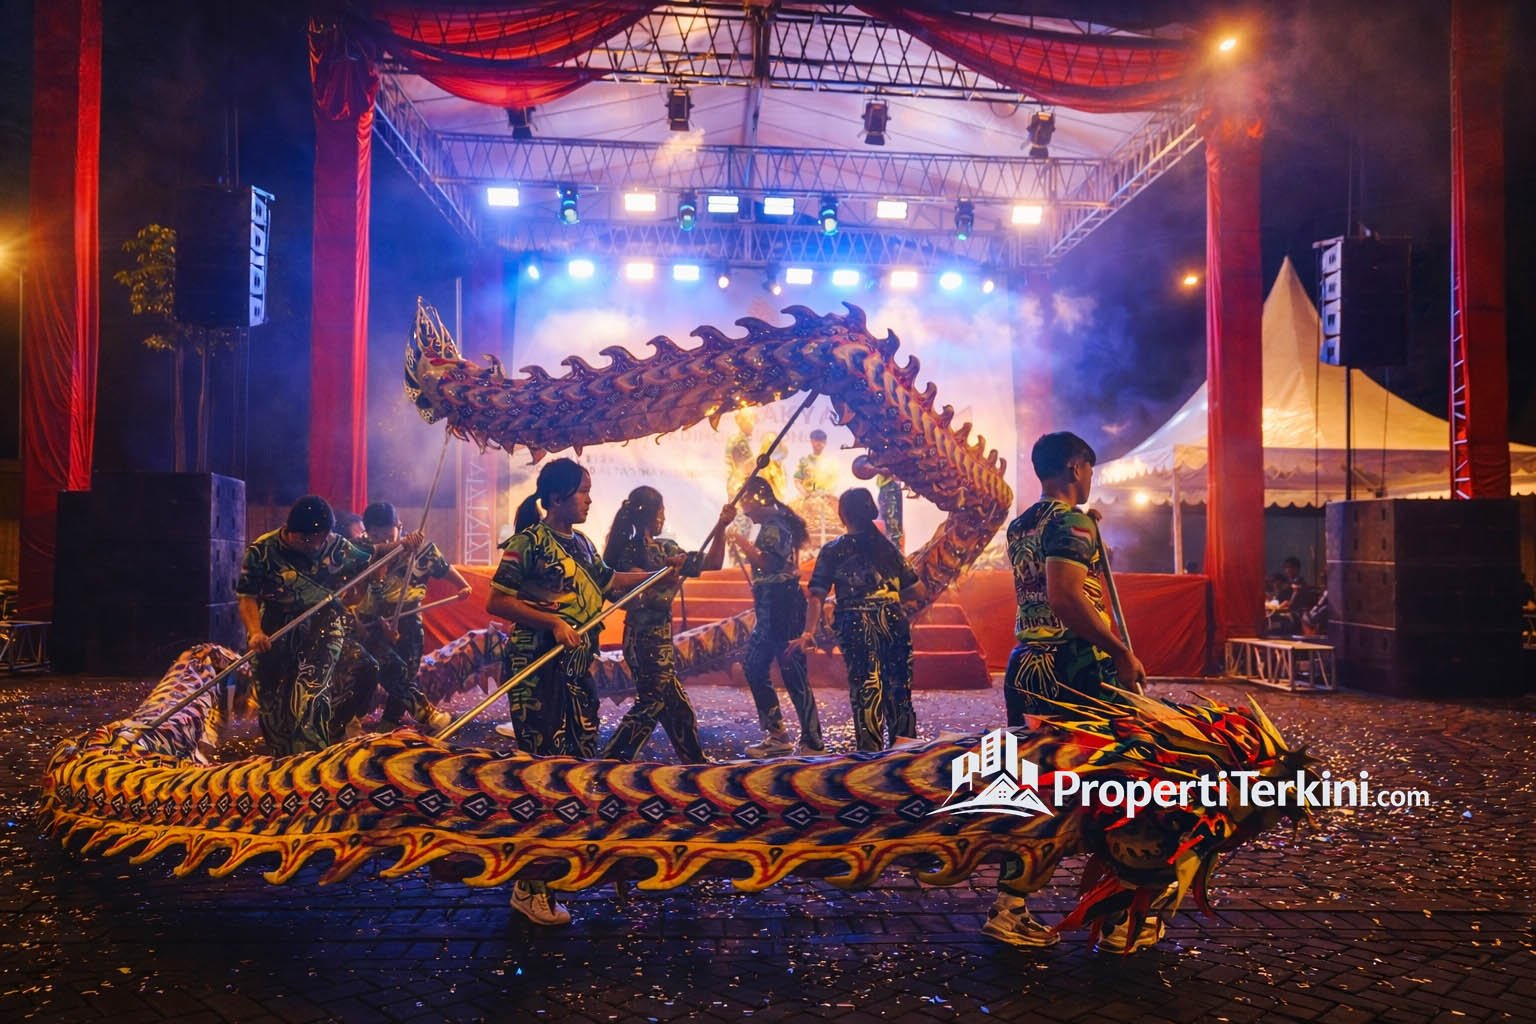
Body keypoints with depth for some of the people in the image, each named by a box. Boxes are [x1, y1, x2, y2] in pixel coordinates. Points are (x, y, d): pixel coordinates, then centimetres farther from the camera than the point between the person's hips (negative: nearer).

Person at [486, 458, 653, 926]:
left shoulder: (581, 543, 13)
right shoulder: (530, 542, -11)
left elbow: (607, 581, 29)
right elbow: (497, 602, -14)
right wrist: (552, 621, -21)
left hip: (577, 668, 9)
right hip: (538, 669, -9)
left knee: (581, 760, 14)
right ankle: (529, 889, 4)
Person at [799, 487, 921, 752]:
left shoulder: (832, 551, 1)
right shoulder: (887, 546, 7)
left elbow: (818, 595, -7)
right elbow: (912, 588, 6)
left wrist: (809, 631, -7)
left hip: (856, 626, -3)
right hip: (894, 622, 3)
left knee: (864, 689, 1)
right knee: (898, 684, 13)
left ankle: (871, 750, 2)